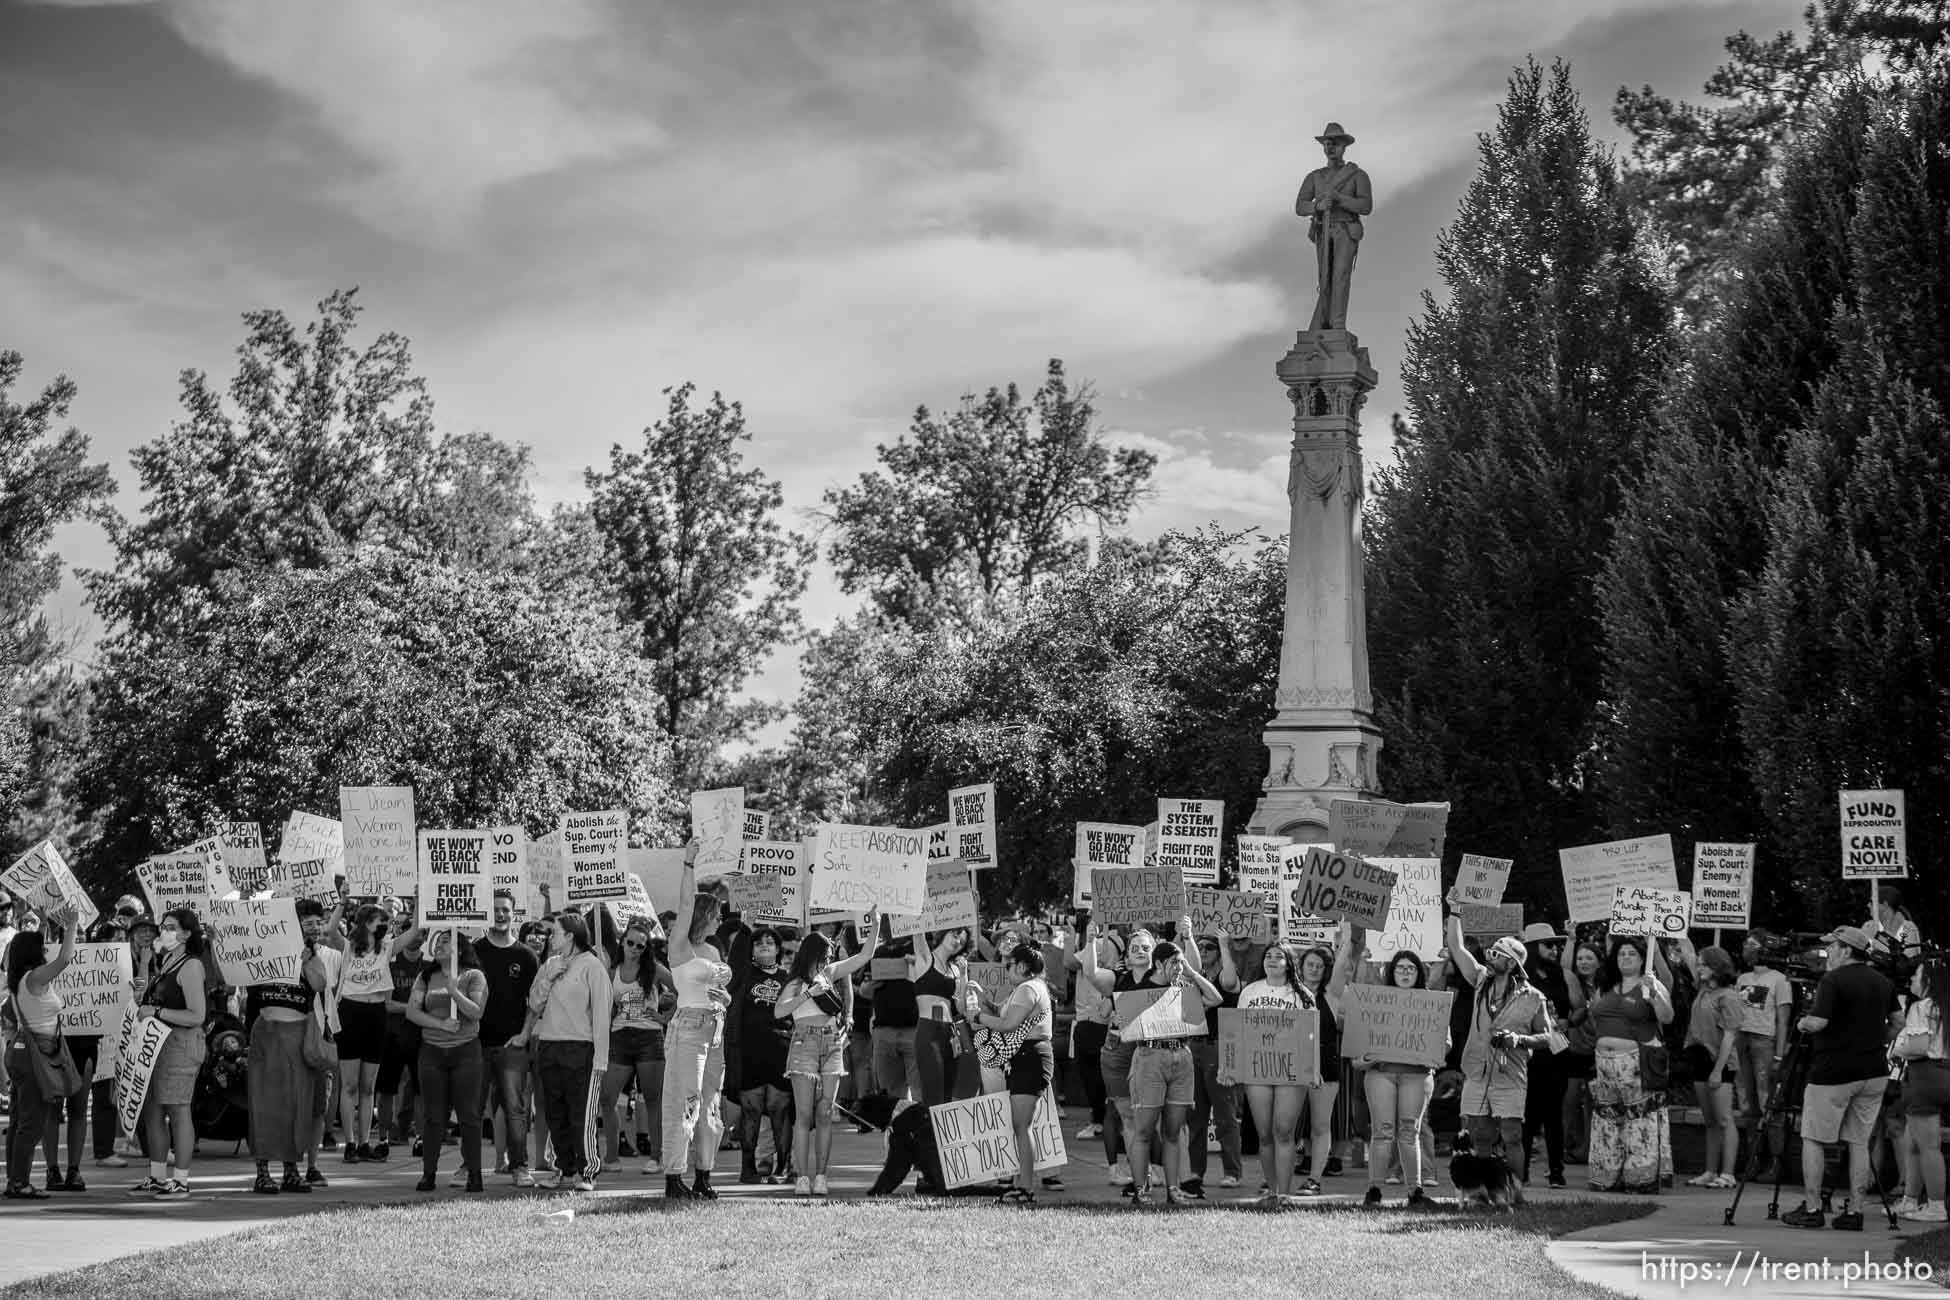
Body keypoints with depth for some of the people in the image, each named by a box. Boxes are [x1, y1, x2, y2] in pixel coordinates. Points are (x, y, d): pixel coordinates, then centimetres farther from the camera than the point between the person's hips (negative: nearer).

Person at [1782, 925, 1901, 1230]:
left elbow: (1817, 1023, -19)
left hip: (1832, 1073, -6)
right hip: (1874, 1073, 6)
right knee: (1858, 1142, 10)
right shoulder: (1884, 982, 9)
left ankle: (1812, 1209, 1)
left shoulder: (1833, 981, -13)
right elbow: (1897, 1022, 17)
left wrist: (1802, 1022, 1)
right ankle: (1854, 1211, 7)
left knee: (1812, 1139, 3)